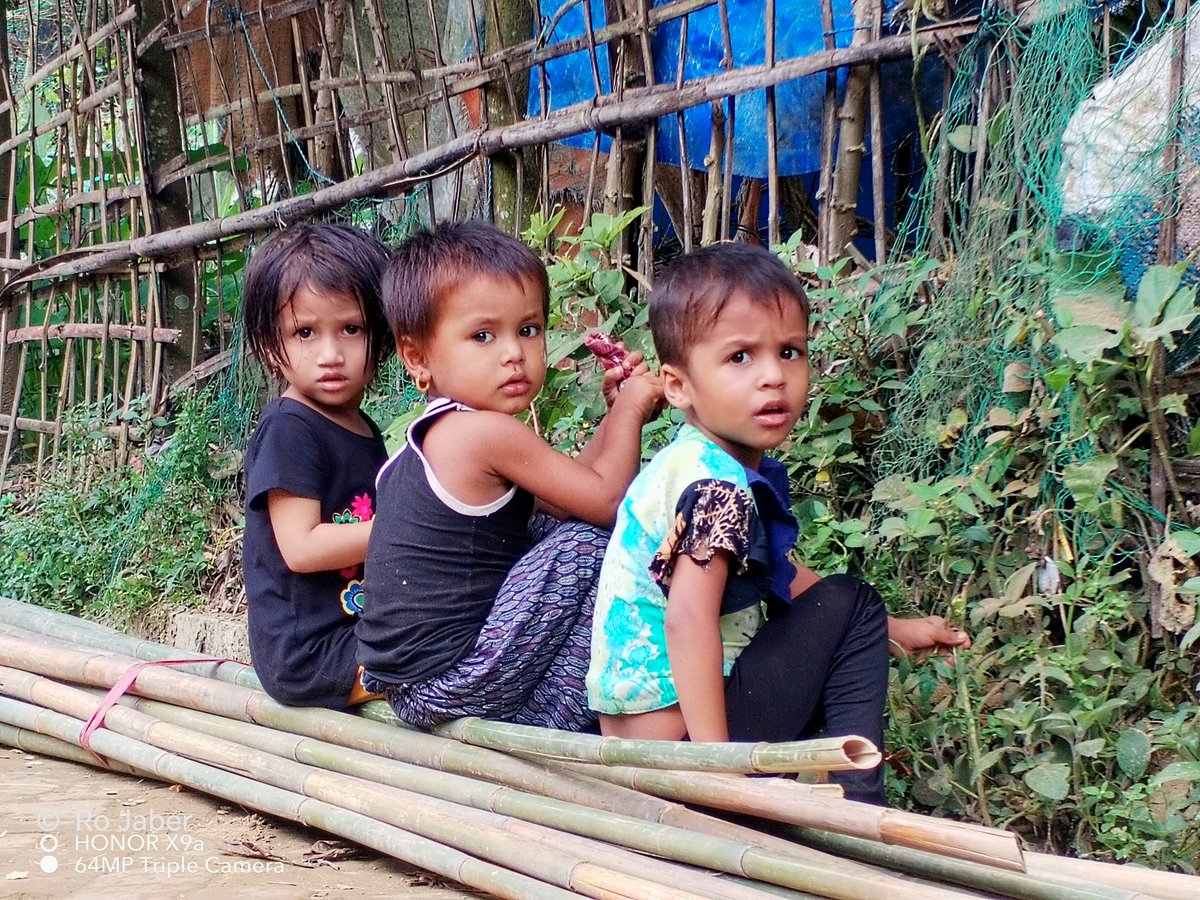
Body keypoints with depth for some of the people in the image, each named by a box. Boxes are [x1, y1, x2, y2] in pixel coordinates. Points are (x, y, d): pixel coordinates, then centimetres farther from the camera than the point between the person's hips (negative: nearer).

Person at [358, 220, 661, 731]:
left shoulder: (439, 434, 12)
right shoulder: (487, 433, -18)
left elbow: (572, 490, 18)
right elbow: (608, 501, -12)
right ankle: (565, 711, 0)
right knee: (593, 541, -9)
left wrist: (615, 414, 12)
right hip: (449, 685, -10)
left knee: (546, 533, 21)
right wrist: (630, 409, 1)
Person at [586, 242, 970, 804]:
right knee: (849, 605, 1)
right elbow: (688, 621, -32)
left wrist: (893, 629, 26)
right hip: (681, 731, -10)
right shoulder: (723, 486, -21)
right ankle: (858, 804, -4)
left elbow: (779, 577, 22)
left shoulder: (691, 462, 10)